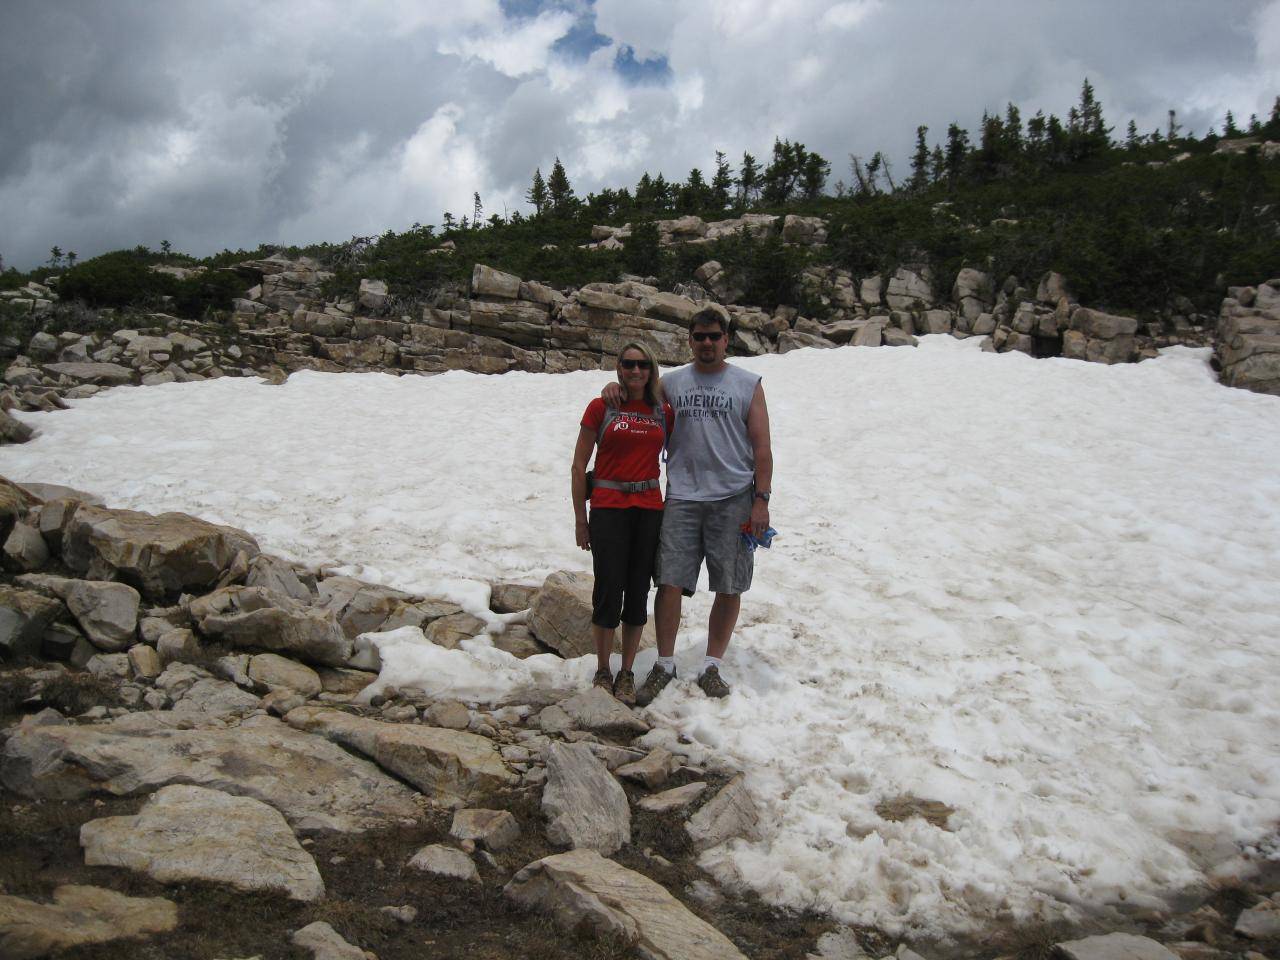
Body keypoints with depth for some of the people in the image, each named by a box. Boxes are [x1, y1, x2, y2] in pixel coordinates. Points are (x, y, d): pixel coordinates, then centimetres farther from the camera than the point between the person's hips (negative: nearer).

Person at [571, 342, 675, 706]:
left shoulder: (663, 412, 8)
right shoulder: (601, 408, 0)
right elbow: (579, 465, 1)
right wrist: (580, 519, -2)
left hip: (650, 509, 3)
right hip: (609, 509, -3)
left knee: (638, 593, 7)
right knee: (609, 591, -3)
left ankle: (627, 673, 21)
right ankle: (602, 672, 16)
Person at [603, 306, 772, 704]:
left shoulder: (748, 385, 5)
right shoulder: (671, 383, 11)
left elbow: (761, 447, 2)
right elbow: (636, 394, 25)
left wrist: (761, 499, -6)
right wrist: (614, 387, 1)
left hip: (733, 500, -1)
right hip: (682, 497, 1)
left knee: (728, 589, 4)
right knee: (670, 582, -3)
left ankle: (711, 667, 18)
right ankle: (664, 665, 11)